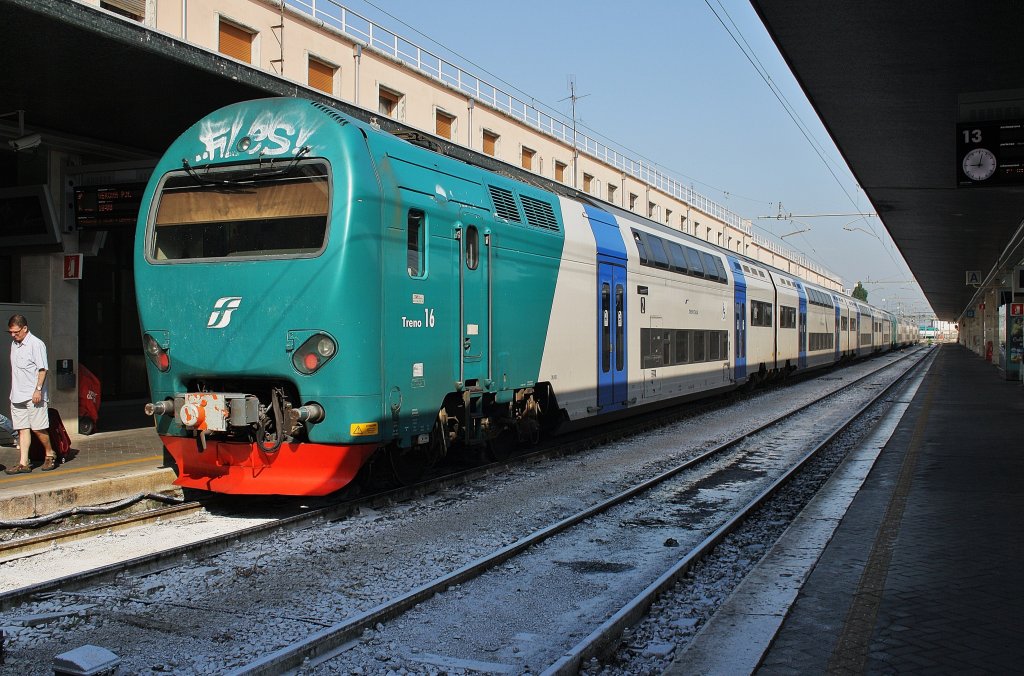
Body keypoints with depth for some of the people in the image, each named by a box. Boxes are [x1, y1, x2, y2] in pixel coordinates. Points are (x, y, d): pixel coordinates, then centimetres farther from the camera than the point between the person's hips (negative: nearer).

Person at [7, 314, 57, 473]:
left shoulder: (36, 344, -9)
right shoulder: (14, 344, 14)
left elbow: (42, 369, -12)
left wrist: (38, 389, -18)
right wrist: (13, 391, 19)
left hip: (33, 396, -7)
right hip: (17, 395, 7)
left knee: (38, 428, -3)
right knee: (22, 429, 4)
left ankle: (50, 454, 16)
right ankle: (23, 463, 3)